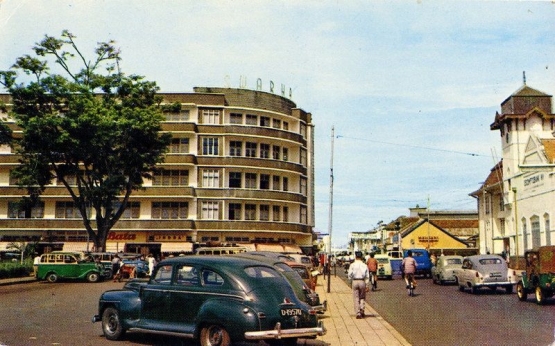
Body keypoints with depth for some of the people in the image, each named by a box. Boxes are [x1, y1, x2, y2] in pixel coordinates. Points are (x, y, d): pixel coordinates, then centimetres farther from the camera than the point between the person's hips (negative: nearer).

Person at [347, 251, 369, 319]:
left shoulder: (352, 265, -4)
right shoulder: (364, 265, 0)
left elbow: (349, 275, -4)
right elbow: (367, 276, 1)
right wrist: (366, 285, 5)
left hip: (355, 281, -1)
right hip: (362, 282, 1)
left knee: (356, 298, 4)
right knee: (362, 297, 16)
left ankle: (358, 313, 1)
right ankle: (362, 310, 0)